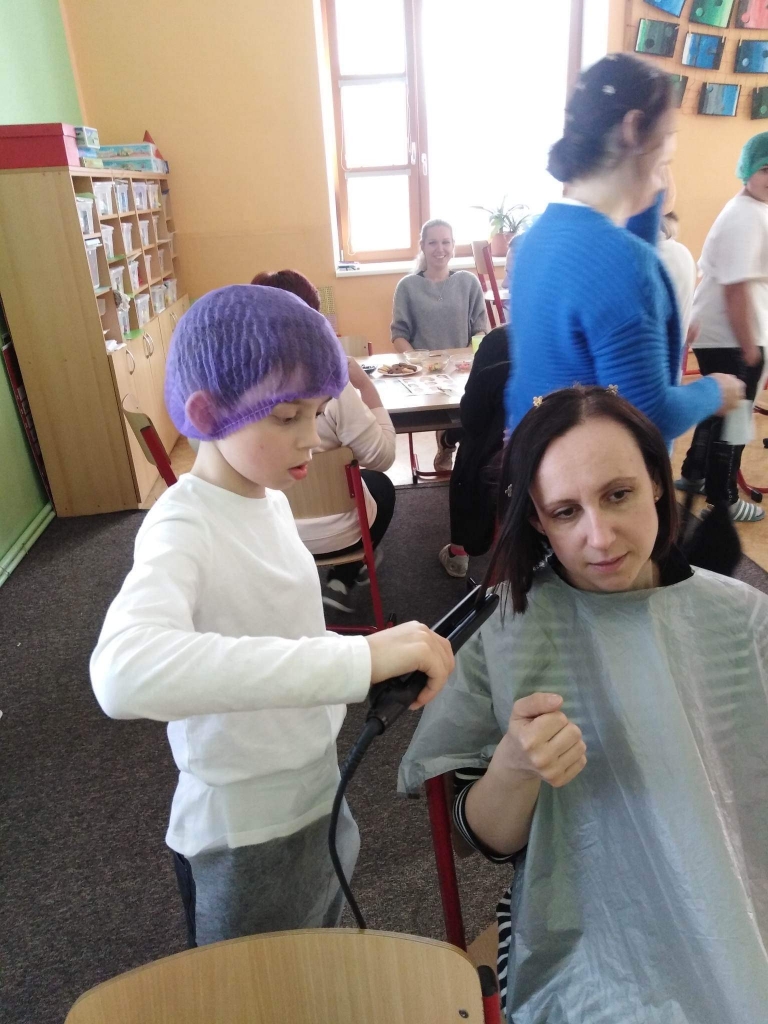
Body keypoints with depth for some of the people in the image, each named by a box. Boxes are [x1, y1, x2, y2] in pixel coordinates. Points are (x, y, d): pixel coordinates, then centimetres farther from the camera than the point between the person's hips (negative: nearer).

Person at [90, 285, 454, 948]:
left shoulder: (267, 496, -4)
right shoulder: (183, 526, -28)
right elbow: (125, 672, -48)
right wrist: (358, 660, -54)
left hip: (317, 798, 7)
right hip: (245, 841, -7)